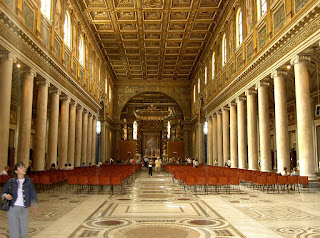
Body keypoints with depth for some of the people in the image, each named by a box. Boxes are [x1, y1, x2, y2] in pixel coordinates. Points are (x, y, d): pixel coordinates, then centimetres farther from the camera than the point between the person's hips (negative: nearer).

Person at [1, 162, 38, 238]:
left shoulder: (29, 182, 2)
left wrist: (34, 204, -12)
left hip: (24, 210, 1)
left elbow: (33, 195, 3)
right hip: (12, 209, -1)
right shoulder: (11, 181, 0)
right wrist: (5, 195, -15)